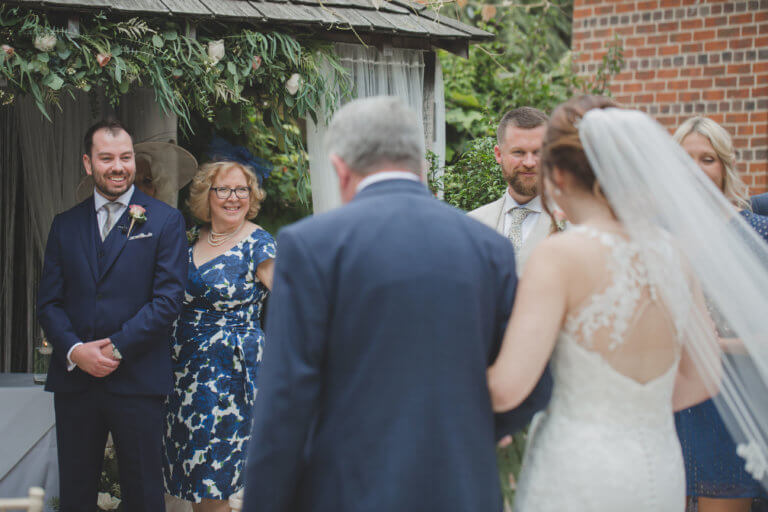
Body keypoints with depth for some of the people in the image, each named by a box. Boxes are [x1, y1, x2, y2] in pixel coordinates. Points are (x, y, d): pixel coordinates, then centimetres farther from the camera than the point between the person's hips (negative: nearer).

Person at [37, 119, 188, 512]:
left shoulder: (165, 221, 3)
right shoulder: (65, 225, 12)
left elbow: (168, 299, -6)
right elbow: (48, 301, 7)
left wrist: (116, 348, -13)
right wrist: (74, 350, -11)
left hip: (138, 380, -3)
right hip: (74, 380, 3)